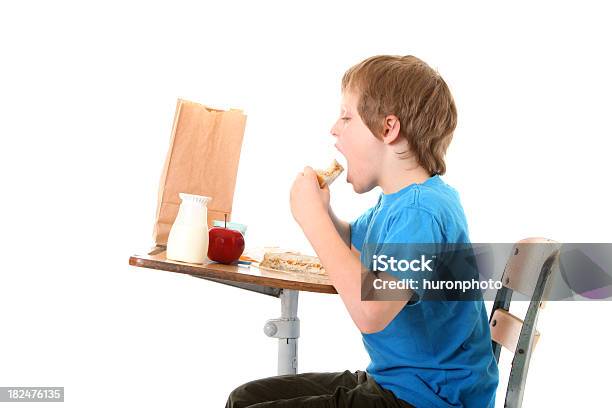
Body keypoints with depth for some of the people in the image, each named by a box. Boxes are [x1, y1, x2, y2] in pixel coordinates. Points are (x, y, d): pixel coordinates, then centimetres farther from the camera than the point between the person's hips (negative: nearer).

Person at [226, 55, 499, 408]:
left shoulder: (422, 210, -23)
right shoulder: (396, 200, 9)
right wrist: (320, 205, 8)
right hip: (389, 380, 10)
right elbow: (351, 246, 31)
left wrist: (312, 216, -26)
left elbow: (370, 312, -37)